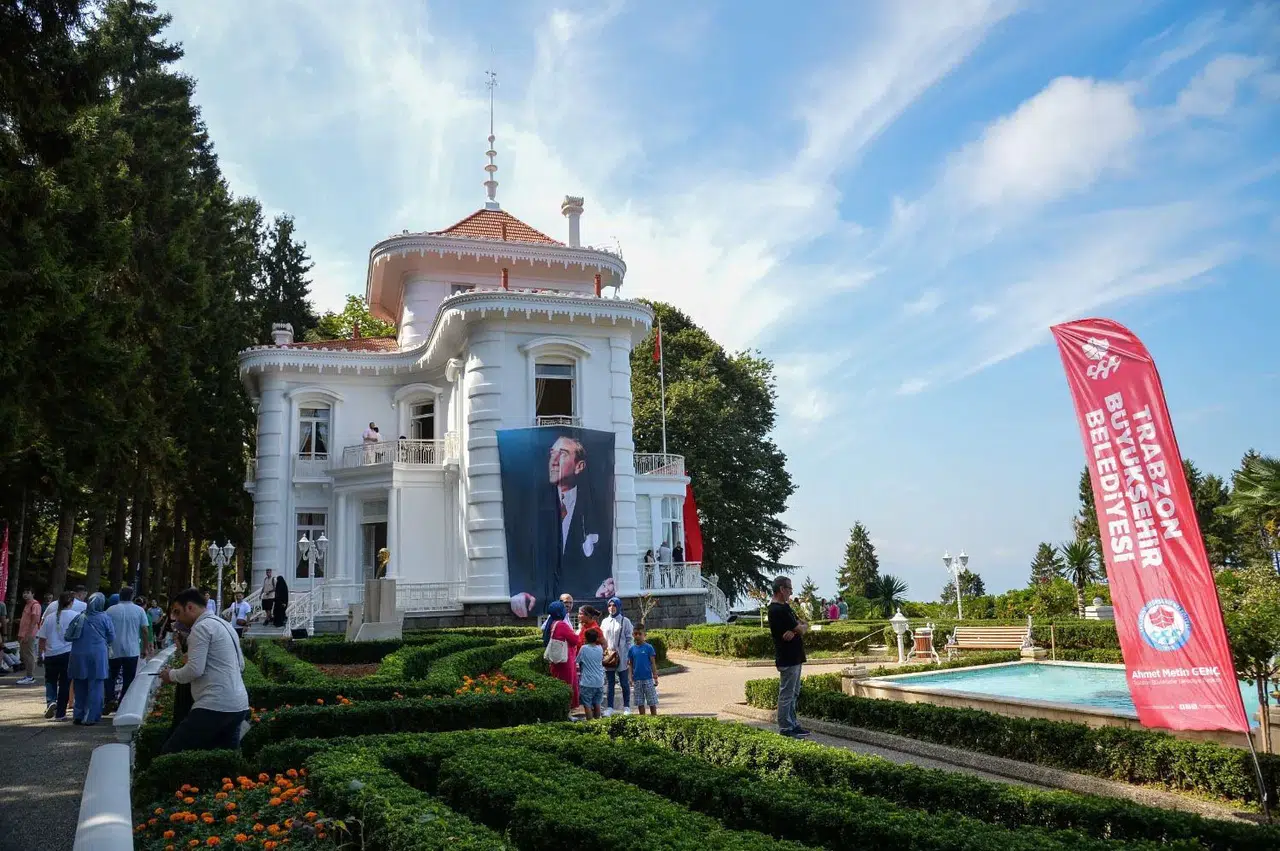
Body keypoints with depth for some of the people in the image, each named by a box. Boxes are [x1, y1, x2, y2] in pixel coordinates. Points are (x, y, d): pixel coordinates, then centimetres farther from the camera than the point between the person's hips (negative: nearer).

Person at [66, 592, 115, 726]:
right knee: (95, 686, 3)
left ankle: (79, 715, 18)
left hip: (79, 656, 3)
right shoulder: (105, 618, -5)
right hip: (97, 655, -3)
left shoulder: (79, 617, 2)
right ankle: (90, 717, 1)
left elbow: (68, 636, 1)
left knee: (80, 686, 14)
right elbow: (111, 637, -2)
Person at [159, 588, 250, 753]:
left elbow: (195, 670, -16)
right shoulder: (225, 625, 20)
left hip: (215, 706, -9)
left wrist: (171, 674, 3)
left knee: (169, 755, -4)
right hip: (238, 705, 9)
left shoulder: (201, 627, -8)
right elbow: (240, 665, 25)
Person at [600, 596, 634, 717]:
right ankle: (610, 707, 12)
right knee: (610, 683, 8)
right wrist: (603, 653, 2)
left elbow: (629, 640, -4)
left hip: (621, 657, -3)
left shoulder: (625, 621, -2)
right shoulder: (605, 621, 10)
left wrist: (627, 656, -10)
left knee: (624, 683, 4)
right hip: (608, 657, 4)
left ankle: (626, 707, 13)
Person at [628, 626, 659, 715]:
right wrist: (631, 678, 5)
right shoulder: (632, 649, 4)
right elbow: (630, 664, 9)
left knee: (652, 702, 2)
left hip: (648, 678, -3)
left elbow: (653, 663, -2)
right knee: (640, 702, 9)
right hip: (637, 679, 3)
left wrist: (655, 677, -5)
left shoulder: (648, 647, -5)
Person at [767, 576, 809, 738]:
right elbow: (800, 629, -18)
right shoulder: (778, 610, -20)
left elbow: (804, 627, 8)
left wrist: (794, 631, -14)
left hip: (795, 657, 11)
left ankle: (793, 724, 25)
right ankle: (785, 728, 4)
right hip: (787, 659, -11)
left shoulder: (785, 607, 14)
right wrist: (802, 627, 6)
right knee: (786, 694, -3)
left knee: (793, 694, 17)